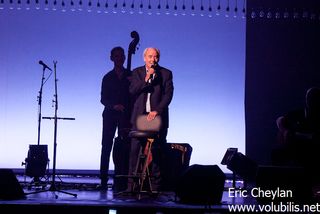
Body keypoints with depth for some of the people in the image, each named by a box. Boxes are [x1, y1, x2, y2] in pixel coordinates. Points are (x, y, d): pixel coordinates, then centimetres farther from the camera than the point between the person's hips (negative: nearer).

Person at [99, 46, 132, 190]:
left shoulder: (131, 75, 10)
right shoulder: (108, 77, 11)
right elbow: (103, 99, 4)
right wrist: (114, 106, -14)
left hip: (126, 115, -1)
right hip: (110, 114, 1)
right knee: (106, 145, -4)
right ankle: (103, 180, -2)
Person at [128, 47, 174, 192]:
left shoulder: (166, 73, 5)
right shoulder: (137, 72, 10)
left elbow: (168, 95, -3)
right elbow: (132, 91, -3)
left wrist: (157, 111, -14)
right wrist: (146, 79, -14)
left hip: (158, 117, -1)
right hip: (140, 116, 1)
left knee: (156, 151, -2)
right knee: (135, 150, -2)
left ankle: (155, 187, 4)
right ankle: (132, 185, 4)